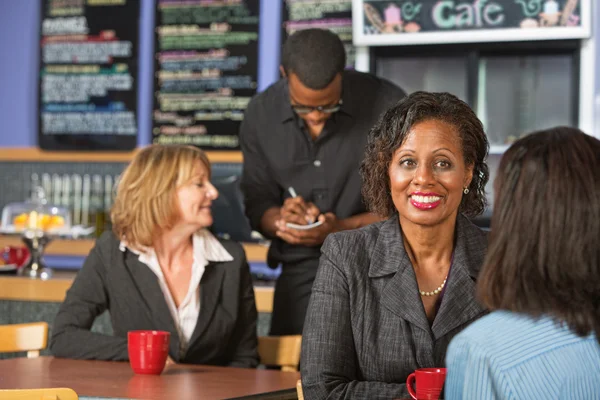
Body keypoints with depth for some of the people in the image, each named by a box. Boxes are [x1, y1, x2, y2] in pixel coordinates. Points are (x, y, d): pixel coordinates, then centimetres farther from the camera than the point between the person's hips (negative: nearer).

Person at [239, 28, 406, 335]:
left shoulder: (387, 106, -11)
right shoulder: (261, 115, 1)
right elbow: (257, 205, 8)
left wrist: (341, 229, -18)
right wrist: (281, 220, -16)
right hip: (302, 272, 3)